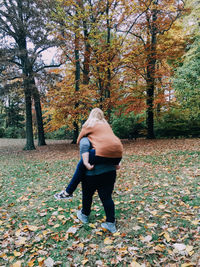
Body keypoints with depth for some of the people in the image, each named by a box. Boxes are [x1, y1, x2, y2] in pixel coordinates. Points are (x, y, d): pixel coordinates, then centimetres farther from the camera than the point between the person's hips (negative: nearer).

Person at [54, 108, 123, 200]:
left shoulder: (89, 125, 15)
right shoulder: (106, 124, 30)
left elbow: (80, 141, 10)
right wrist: (115, 163, 27)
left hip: (104, 152, -6)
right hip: (118, 155, 6)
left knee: (81, 165, 9)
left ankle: (68, 192, 17)